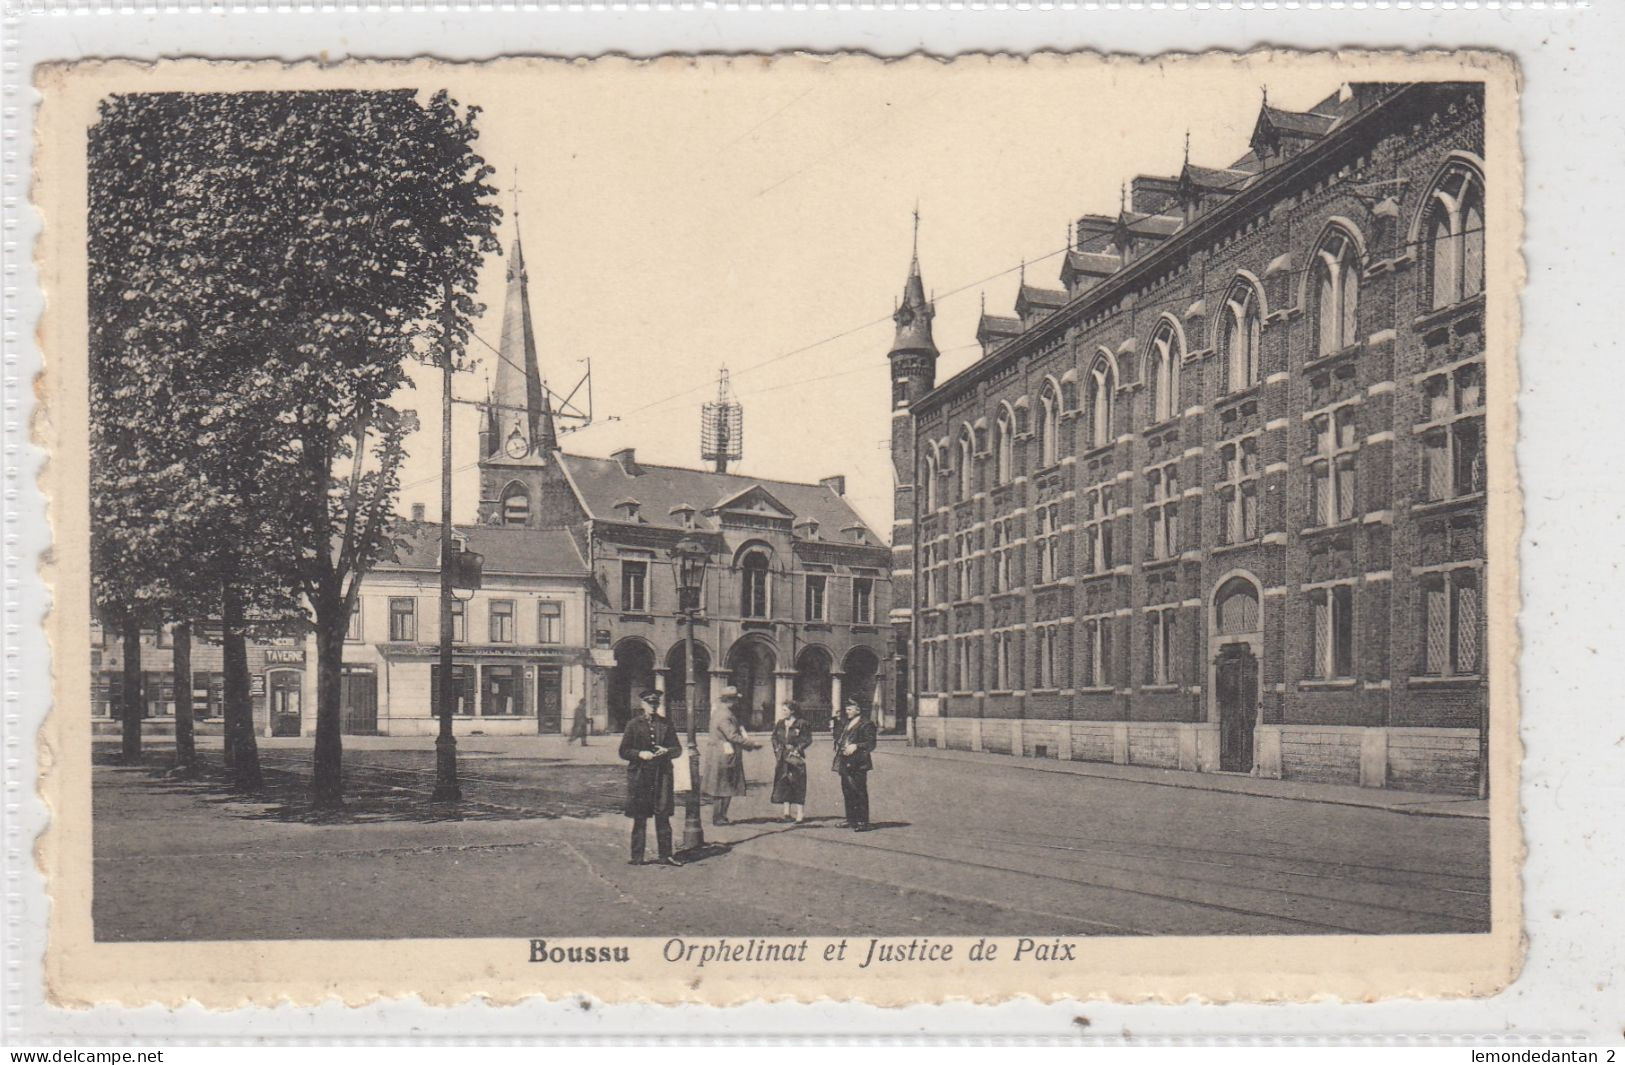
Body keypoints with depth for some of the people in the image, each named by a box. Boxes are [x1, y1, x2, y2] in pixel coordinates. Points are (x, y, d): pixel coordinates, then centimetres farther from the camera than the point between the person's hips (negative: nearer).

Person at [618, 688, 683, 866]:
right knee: (639, 819, 2)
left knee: (663, 816, 1)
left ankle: (666, 855, 5)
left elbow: (678, 748, 12)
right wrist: (640, 754, -14)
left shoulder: (666, 724, 10)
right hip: (639, 776, -1)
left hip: (662, 775, 2)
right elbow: (623, 751, 3)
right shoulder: (633, 724, 4)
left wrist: (666, 751, -9)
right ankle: (637, 857, 8)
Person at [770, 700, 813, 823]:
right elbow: (774, 737, 18)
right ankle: (787, 812, 8)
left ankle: (798, 815, -3)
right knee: (784, 784, 4)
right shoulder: (780, 723, 11)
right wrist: (777, 749, 4)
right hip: (782, 759, 5)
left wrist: (797, 749, -13)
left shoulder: (801, 724, -5)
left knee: (798, 786, -4)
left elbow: (807, 740, -6)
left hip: (796, 758, -5)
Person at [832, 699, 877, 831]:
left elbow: (871, 744, -11)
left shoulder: (866, 725, -6)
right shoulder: (845, 723, 17)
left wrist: (856, 746, -22)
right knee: (847, 792, 12)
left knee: (859, 792, -8)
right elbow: (838, 738, 27)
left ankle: (862, 821, -6)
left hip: (857, 764, -8)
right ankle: (851, 819, 20)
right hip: (845, 762, 8)